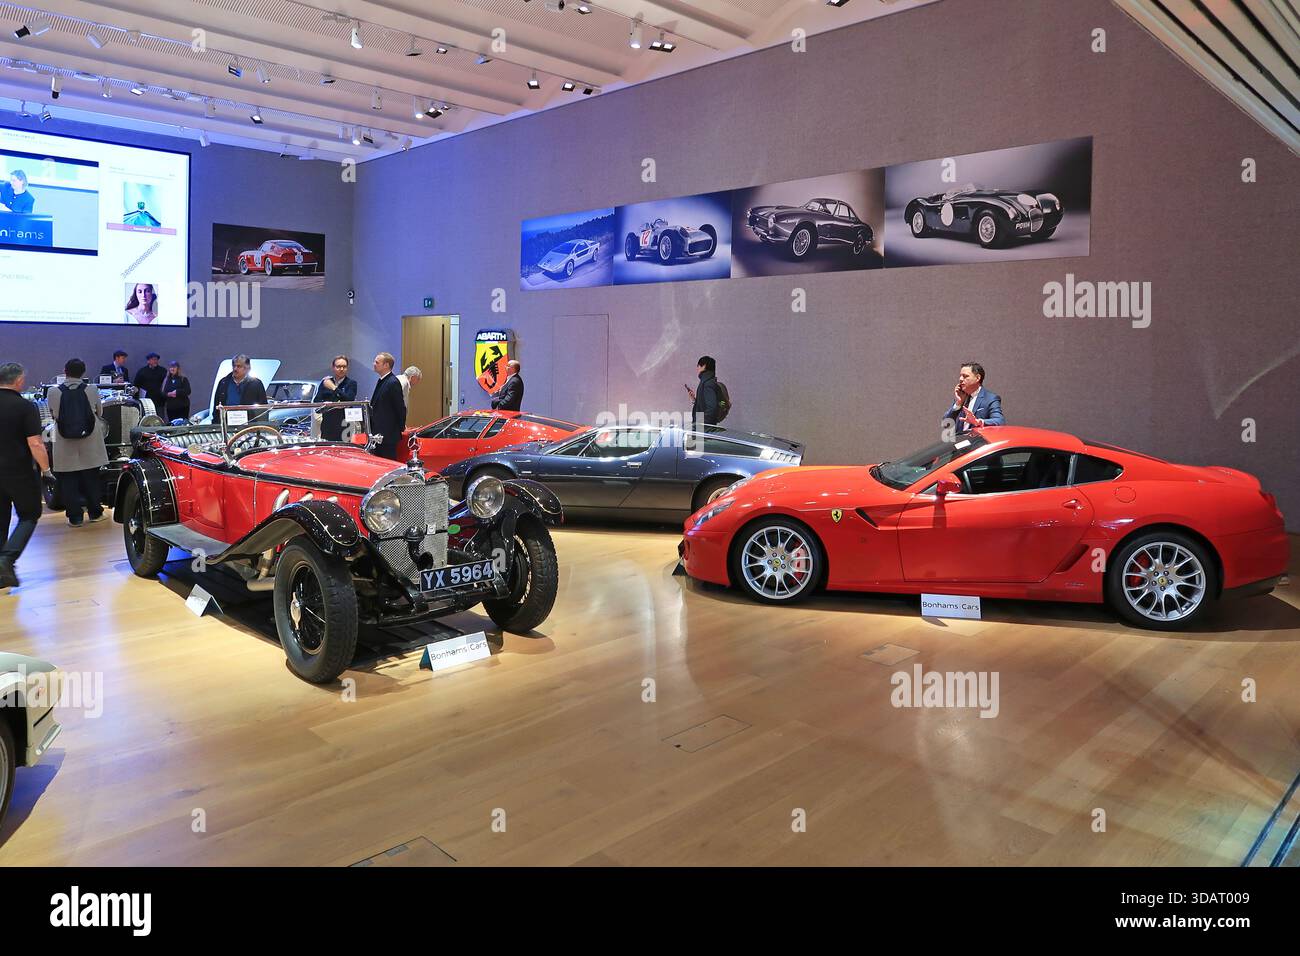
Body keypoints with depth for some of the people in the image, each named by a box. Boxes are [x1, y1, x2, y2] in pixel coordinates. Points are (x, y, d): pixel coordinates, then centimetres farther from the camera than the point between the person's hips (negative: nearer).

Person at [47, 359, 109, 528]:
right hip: (90, 444, 1)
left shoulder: (54, 392, -9)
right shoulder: (92, 390, -7)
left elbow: (53, 415, 1)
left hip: (65, 446, -1)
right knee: (91, 479, 14)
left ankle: (74, 517, 9)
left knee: (68, 481, 7)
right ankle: (95, 512, 21)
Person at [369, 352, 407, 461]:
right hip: (379, 433, 10)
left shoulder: (393, 383, -16)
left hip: (388, 435, -10)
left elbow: (400, 408, -14)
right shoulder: (382, 381, 15)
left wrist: (401, 427, -9)